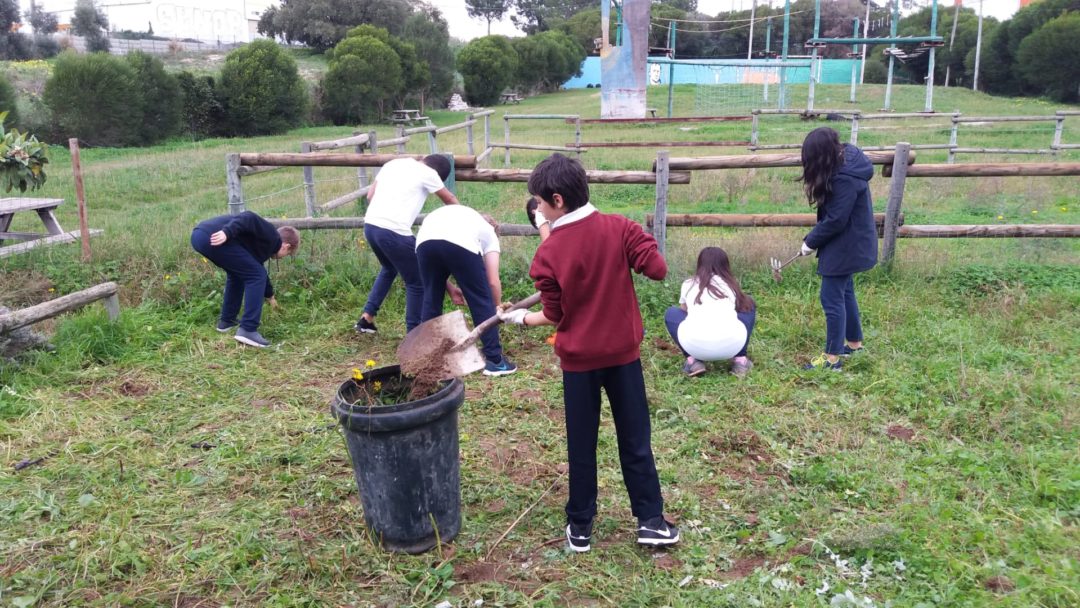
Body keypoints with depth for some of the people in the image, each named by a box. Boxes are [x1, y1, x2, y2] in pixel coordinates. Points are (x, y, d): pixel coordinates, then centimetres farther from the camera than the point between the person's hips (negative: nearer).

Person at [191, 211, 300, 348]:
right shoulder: (271, 236, 7)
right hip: (213, 237, -11)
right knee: (256, 275, -1)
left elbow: (257, 268, 50)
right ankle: (247, 330, -4)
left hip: (200, 235, 11)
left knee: (238, 272, 31)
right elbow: (249, 218, -11)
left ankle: (226, 321, 35)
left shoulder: (265, 244, 34)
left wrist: (270, 295, 64)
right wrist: (227, 232, -25)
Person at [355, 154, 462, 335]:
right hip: (394, 231, -8)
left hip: (370, 225, 8)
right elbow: (450, 200, 18)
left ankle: (367, 318, 33)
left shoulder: (393, 163, 18)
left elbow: (370, 195, 20)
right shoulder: (427, 173, 2)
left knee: (389, 269, 32)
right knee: (417, 283, 7)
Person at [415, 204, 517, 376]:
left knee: (431, 299, 23)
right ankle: (495, 361, 18)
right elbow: (493, 282, 25)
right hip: (461, 244, -4)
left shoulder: (448, 213, 45)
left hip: (425, 242, 4)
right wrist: (497, 308, 41)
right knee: (482, 301, 13)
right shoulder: (488, 232, 32)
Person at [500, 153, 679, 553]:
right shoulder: (619, 228, -9)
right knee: (635, 441, 13)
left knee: (581, 447, 12)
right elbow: (657, 268, -11)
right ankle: (651, 520, 21)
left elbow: (555, 316, -6)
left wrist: (520, 318, 11)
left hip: (578, 359, -1)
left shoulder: (548, 254, -12)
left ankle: (580, 528, 24)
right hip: (623, 353, 1)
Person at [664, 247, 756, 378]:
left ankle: (693, 360, 13)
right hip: (731, 345, 1)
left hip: (695, 345, -1)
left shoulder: (688, 284, 24)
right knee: (748, 303, 30)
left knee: (671, 313, 31)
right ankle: (740, 359, 20)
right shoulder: (731, 284, 26)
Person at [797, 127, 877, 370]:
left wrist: (810, 242, -10)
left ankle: (832, 358, 5)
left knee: (832, 298, -3)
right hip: (850, 241, 10)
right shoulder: (846, 157, 2)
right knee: (844, 291, 20)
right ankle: (854, 343, 35)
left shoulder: (845, 178, -28)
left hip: (846, 244, -10)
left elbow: (835, 221, -23)